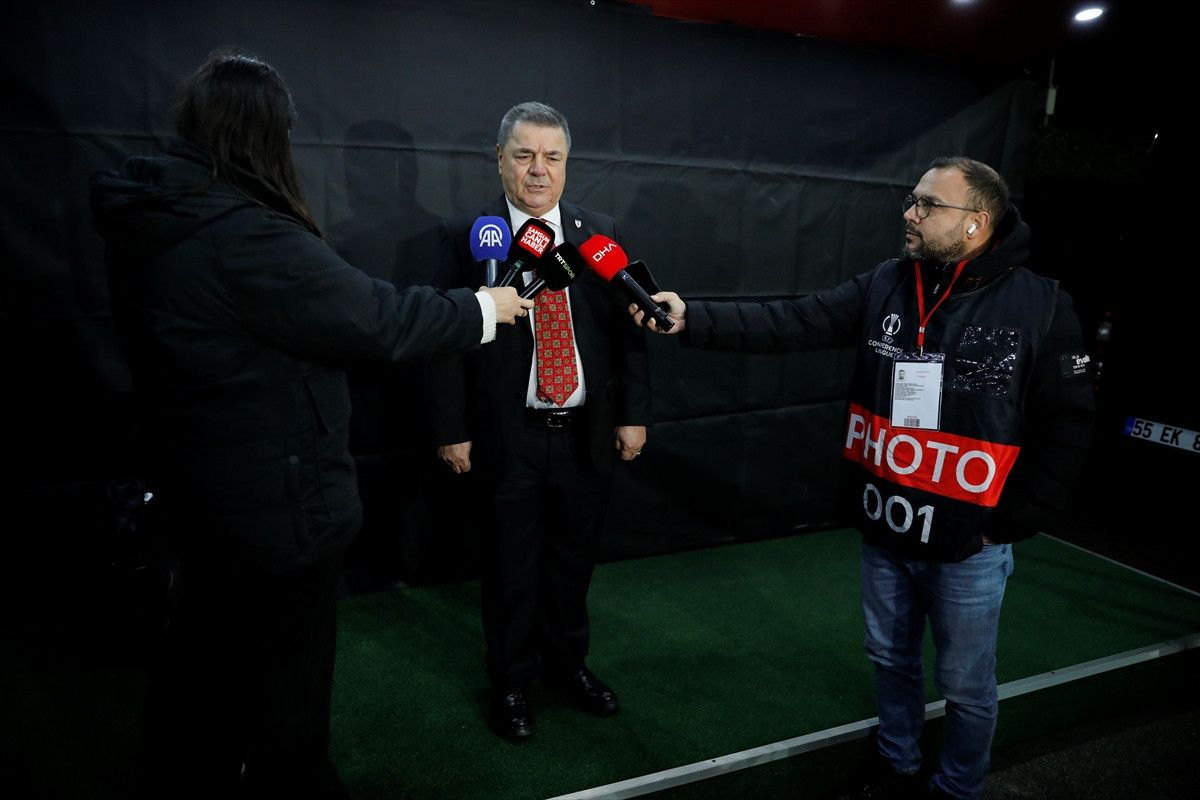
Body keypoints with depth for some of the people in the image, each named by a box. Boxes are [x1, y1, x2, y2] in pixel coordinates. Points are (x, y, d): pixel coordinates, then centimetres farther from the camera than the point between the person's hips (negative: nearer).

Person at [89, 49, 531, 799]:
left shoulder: (153, 219, 1)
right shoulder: (246, 235, -27)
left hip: (207, 482, 10)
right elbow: (377, 317, -21)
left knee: (209, 654, 28)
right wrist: (483, 309, -7)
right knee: (283, 681, 11)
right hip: (279, 496, -10)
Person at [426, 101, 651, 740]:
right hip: (510, 438, -3)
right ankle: (511, 682, 33)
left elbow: (627, 329, 5)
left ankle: (567, 663, 40)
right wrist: (452, 430, -8)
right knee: (512, 568, 11)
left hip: (589, 434, 3)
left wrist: (633, 413, 2)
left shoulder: (599, 233, 4)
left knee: (573, 560, 18)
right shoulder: (468, 235, -4)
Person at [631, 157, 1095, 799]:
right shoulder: (884, 287, -3)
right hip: (883, 531, 4)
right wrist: (692, 319, -23)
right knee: (891, 659, 23)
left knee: (965, 683, 15)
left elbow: (1064, 428, -8)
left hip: (968, 545, -3)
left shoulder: (1040, 306, -12)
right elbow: (789, 322, -11)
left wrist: (1008, 523, -9)